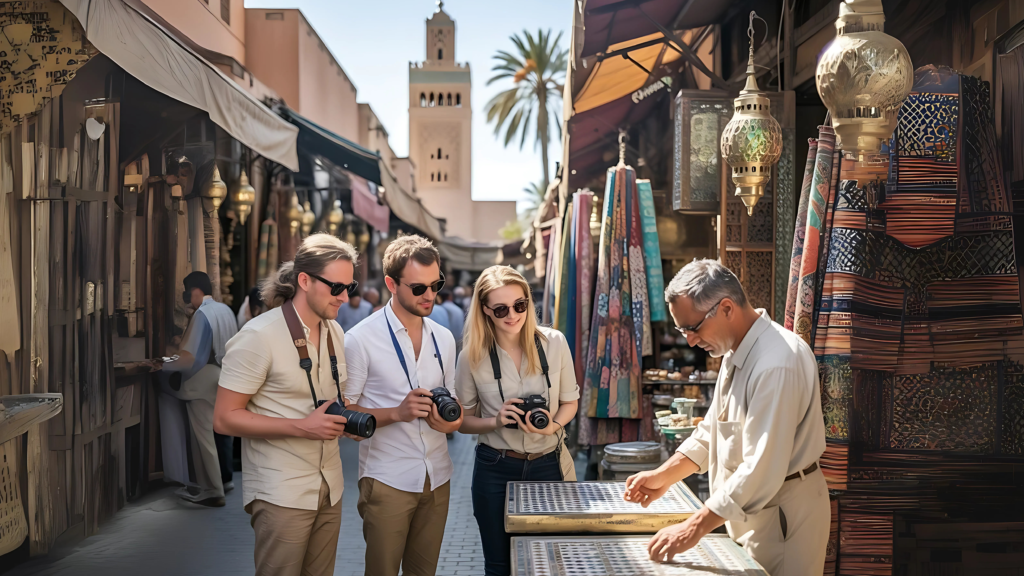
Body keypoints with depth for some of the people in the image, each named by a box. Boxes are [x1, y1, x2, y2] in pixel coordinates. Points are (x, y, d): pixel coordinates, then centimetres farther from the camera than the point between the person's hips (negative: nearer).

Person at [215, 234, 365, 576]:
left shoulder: (335, 332, 8)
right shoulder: (259, 336, -14)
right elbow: (225, 419, -14)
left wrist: (347, 419, -1)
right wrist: (301, 427, -22)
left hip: (330, 489, 6)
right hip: (282, 494, -6)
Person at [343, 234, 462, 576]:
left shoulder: (444, 338, 8)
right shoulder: (362, 339, -9)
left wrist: (450, 420, -5)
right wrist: (397, 412, -21)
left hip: (437, 479, 5)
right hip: (388, 480, -5)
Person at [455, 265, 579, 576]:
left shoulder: (554, 343, -8)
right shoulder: (473, 357, -10)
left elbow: (570, 401, 5)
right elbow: (462, 420, 0)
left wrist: (553, 425, -15)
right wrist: (496, 422, -19)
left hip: (549, 463, 1)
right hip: (495, 471, -1)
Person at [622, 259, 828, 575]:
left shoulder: (777, 363, -26)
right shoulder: (738, 353, 7)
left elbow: (762, 469, -30)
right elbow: (713, 430, 16)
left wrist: (694, 528, -27)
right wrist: (663, 476, 5)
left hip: (783, 515, -9)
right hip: (749, 509, 9)